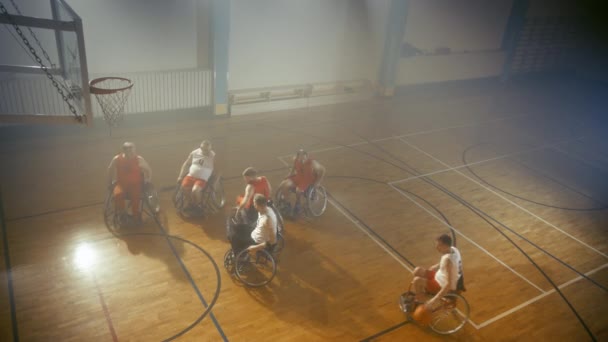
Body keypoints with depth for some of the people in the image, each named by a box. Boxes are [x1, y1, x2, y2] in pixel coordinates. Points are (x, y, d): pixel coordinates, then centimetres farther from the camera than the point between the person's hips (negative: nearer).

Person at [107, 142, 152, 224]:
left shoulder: (139, 159, -9)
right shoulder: (117, 159, -8)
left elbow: (148, 170, 4)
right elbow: (110, 170, 9)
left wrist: (148, 180, -10)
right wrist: (109, 183, 8)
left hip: (136, 184, -1)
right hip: (121, 183, 1)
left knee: (135, 197, -29)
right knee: (117, 194, -30)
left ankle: (136, 216, -2)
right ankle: (122, 214, -5)